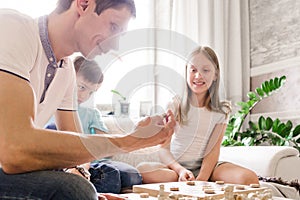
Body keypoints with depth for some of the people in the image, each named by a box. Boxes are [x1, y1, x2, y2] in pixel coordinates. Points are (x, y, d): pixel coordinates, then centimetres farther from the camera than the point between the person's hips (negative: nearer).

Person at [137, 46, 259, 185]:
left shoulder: (221, 111, 3)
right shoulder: (175, 106, 0)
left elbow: (213, 150, -6)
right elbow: (163, 149, -5)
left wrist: (201, 179, -24)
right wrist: (180, 170, -25)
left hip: (205, 166, 1)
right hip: (175, 166, 0)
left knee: (249, 179, -25)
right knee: (142, 170, -31)